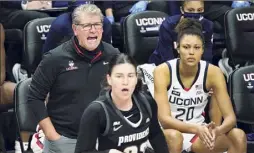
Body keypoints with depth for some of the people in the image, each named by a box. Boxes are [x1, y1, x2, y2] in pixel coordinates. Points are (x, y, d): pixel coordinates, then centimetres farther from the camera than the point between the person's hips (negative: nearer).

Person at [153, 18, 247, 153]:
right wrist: (196, 129, -42)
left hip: (199, 132, 3)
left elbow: (230, 117, -15)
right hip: (169, 132, -3)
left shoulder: (213, 72, -12)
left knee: (238, 136, -23)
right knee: (174, 136, -38)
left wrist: (217, 131, -38)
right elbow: (164, 119, -26)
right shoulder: (163, 71, -19)